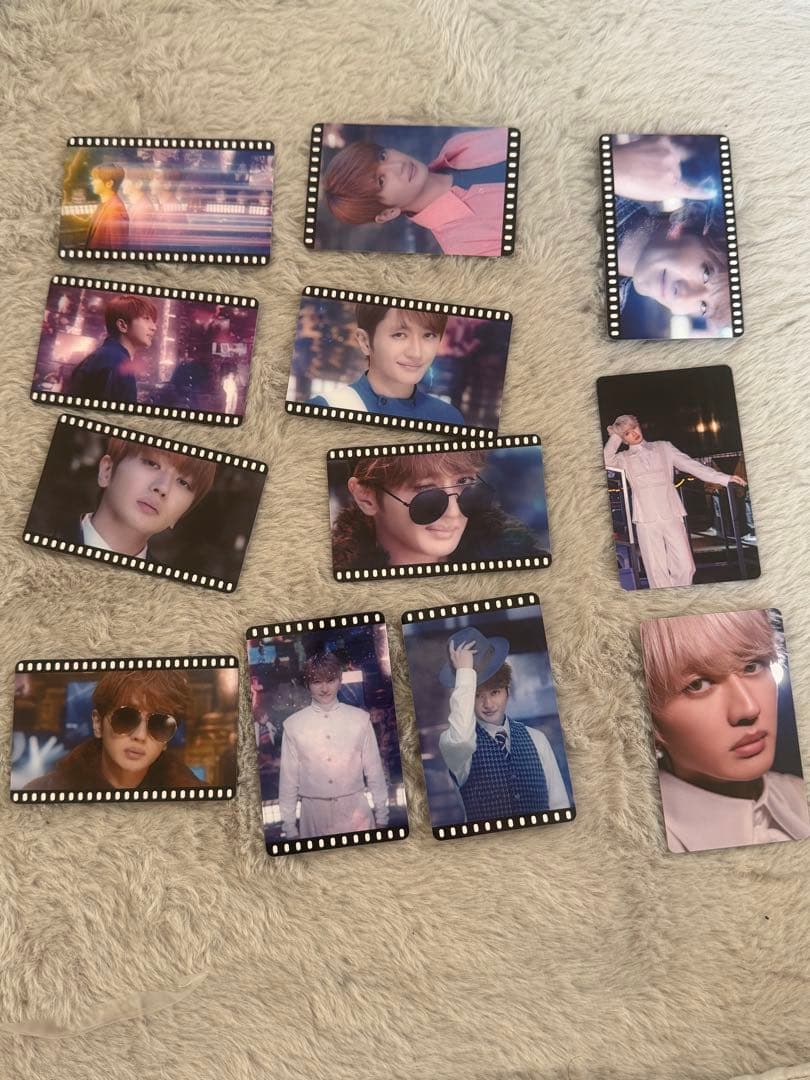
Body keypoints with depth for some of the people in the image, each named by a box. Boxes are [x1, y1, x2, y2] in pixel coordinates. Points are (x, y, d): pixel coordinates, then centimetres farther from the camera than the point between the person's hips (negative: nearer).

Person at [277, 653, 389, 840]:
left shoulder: (360, 719, -2)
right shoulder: (293, 725, -2)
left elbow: (374, 769, 3)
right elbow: (288, 777, 2)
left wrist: (381, 817, 6)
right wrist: (289, 827, 5)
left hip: (355, 810, 0)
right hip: (314, 813, 0)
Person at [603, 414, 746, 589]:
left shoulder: (663, 448, 13)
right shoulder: (624, 458, 12)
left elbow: (691, 465, 7)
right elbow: (607, 461, -8)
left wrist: (724, 478, -2)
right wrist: (615, 436, 4)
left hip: (672, 515, 1)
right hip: (646, 520, -1)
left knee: (685, 567, -5)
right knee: (657, 571, -4)